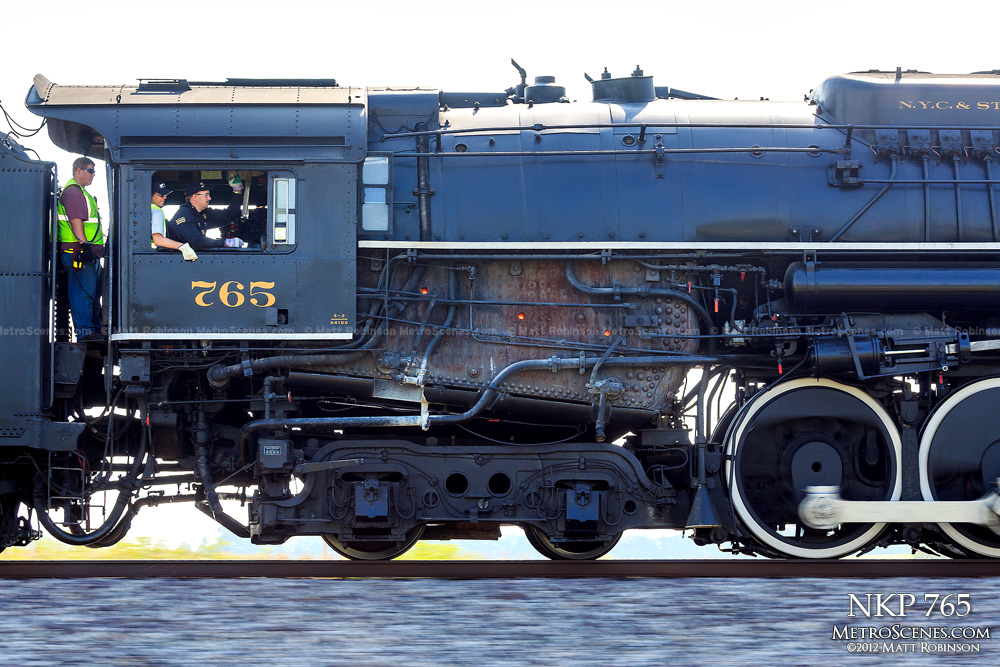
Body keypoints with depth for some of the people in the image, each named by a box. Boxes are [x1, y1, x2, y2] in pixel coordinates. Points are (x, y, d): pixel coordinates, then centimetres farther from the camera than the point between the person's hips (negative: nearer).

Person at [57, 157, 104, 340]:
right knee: (83, 291, -11)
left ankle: (94, 328, 20)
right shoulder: (73, 192, -11)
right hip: (79, 250, -11)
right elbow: (75, 221, -21)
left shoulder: (81, 192, 24)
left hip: (89, 253, 11)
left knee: (94, 292, 14)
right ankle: (84, 330, -11)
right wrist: (84, 244, -27)